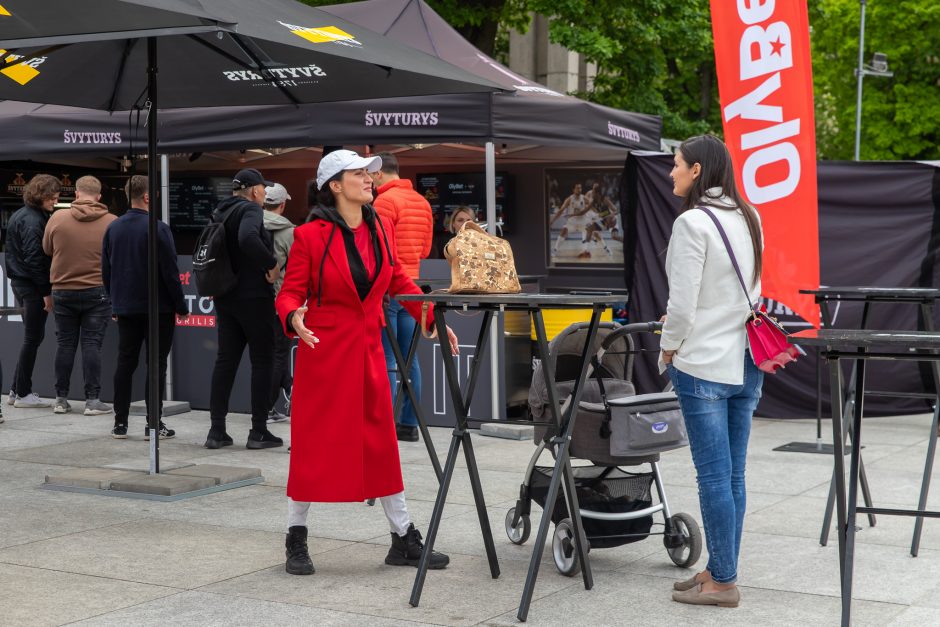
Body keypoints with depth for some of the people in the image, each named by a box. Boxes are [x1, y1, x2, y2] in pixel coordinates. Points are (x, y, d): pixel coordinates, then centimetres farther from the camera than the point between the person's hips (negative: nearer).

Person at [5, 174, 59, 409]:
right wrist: (47, 292, -18)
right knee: (33, 338, -2)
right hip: (32, 284, -10)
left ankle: (17, 390, 18)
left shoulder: (19, 215, 14)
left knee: (33, 336, 15)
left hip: (19, 281, 10)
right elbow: (34, 259, -21)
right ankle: (23, 394, 3)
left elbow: (13, 252, 19)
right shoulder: (33, 221, -17)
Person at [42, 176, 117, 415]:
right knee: (92, 344, 1)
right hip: (97, 292, -2)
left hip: (63, 291, 2)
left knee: (65, 344, 10)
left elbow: (47, 249, 10)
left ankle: (61, 398, 14)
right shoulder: (112, 222, -7)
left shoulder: (58, 218, -4)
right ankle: (92, 400, -1)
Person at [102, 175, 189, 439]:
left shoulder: (113, 228, 6)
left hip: (125, 308, 5)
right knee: (156, 365, 0)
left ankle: (120, 422, 11)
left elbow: (106, 271, 11)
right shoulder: (158, 229, -13)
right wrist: (181, 306, -5)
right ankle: (154, 424, 0)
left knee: (124, 363, 11)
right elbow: (170, 272, -13)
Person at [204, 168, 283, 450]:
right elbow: (248, 238, -32)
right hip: (254, 296, -8)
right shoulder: (250, 209, -13)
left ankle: (217, 430, 10)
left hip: (225, 297, 8)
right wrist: (271, 264, -21)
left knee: (226, 360, 10)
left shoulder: (220, 213, 13)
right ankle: (259, 431, 3)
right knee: (262, 361, 2)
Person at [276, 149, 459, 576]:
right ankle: (296, 541, 16)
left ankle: (404, 540, 17)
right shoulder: (310, 236, -9)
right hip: (324, 349, -5)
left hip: (369, 349, 5)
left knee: (382, 444, 10)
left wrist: (432, 318, 8)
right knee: (314, 445, 2)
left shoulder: (381, 230, 7)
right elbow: (289, 293, -8)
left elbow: (399, 282, 15)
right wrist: (294, 317, -29)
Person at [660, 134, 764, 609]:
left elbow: (682, 303, -16)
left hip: (704, 365, -7)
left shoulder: (692, 223, -15)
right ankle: (720, 570, 20)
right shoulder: (749, 218, 9)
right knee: (733, 475, 12)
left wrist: (667, 351, -1)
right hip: (746, 363, 7)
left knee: (714, 476, -1)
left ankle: (722, 582, 5)